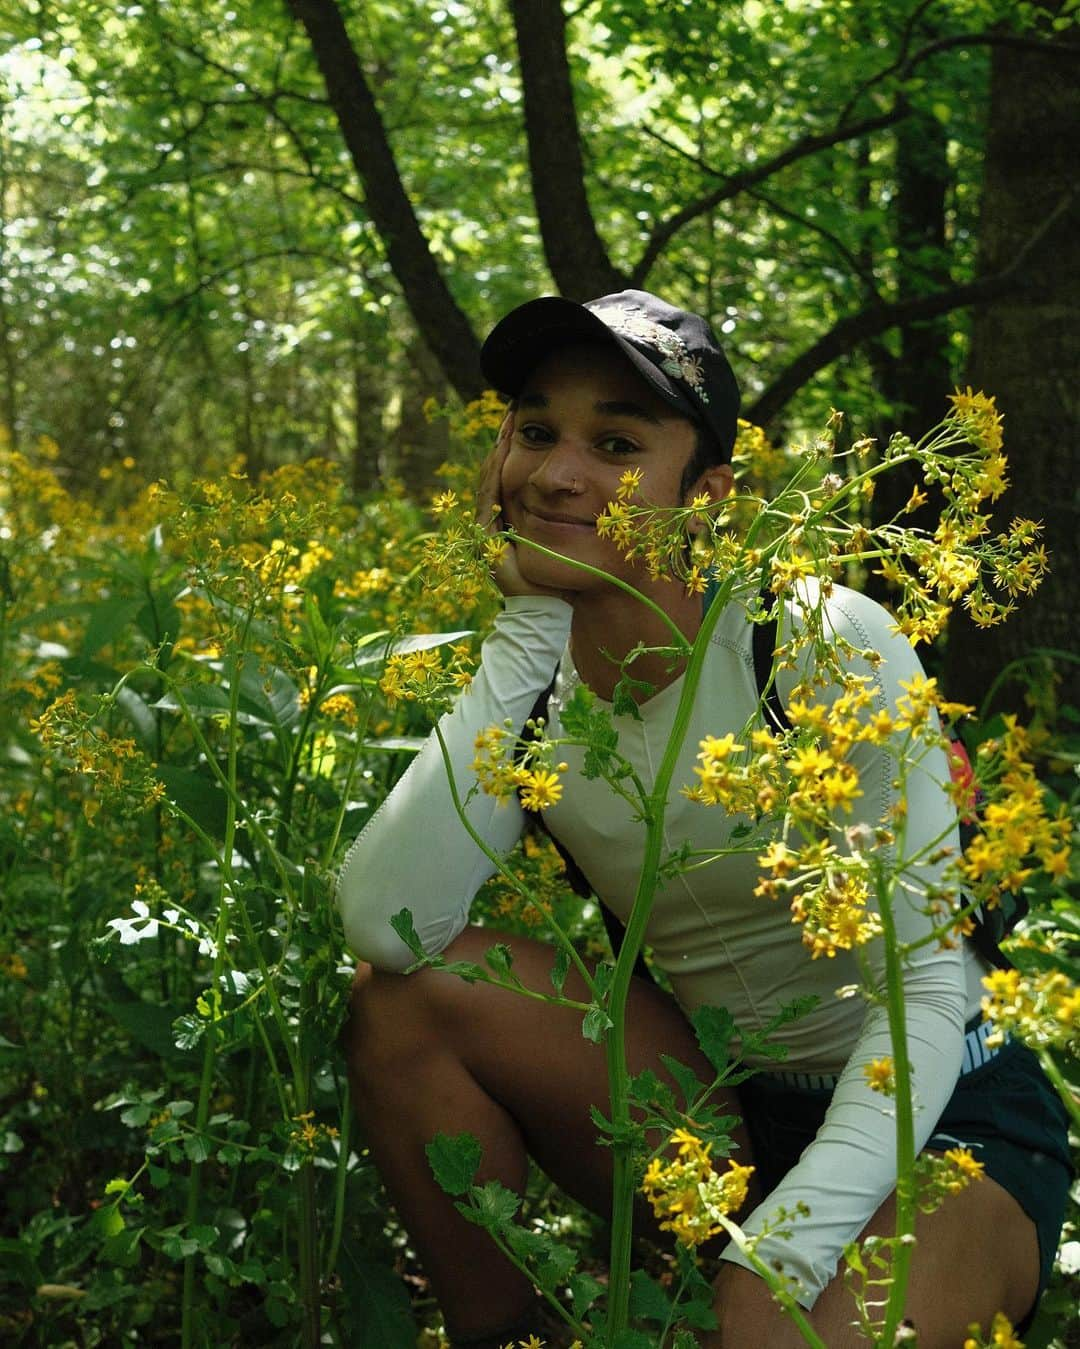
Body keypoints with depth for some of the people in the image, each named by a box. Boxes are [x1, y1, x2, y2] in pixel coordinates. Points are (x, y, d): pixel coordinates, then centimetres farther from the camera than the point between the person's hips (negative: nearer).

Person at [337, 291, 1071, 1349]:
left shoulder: (824, 645, -19)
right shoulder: (529, 676, -6)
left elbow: (926, 990, -21)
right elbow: (382, 924, -22)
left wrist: (784, 1256, -33)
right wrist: (526, 634, -20)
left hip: (934, 1121, -4)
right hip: (722, 1118, 5)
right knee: (405, 993, -16)